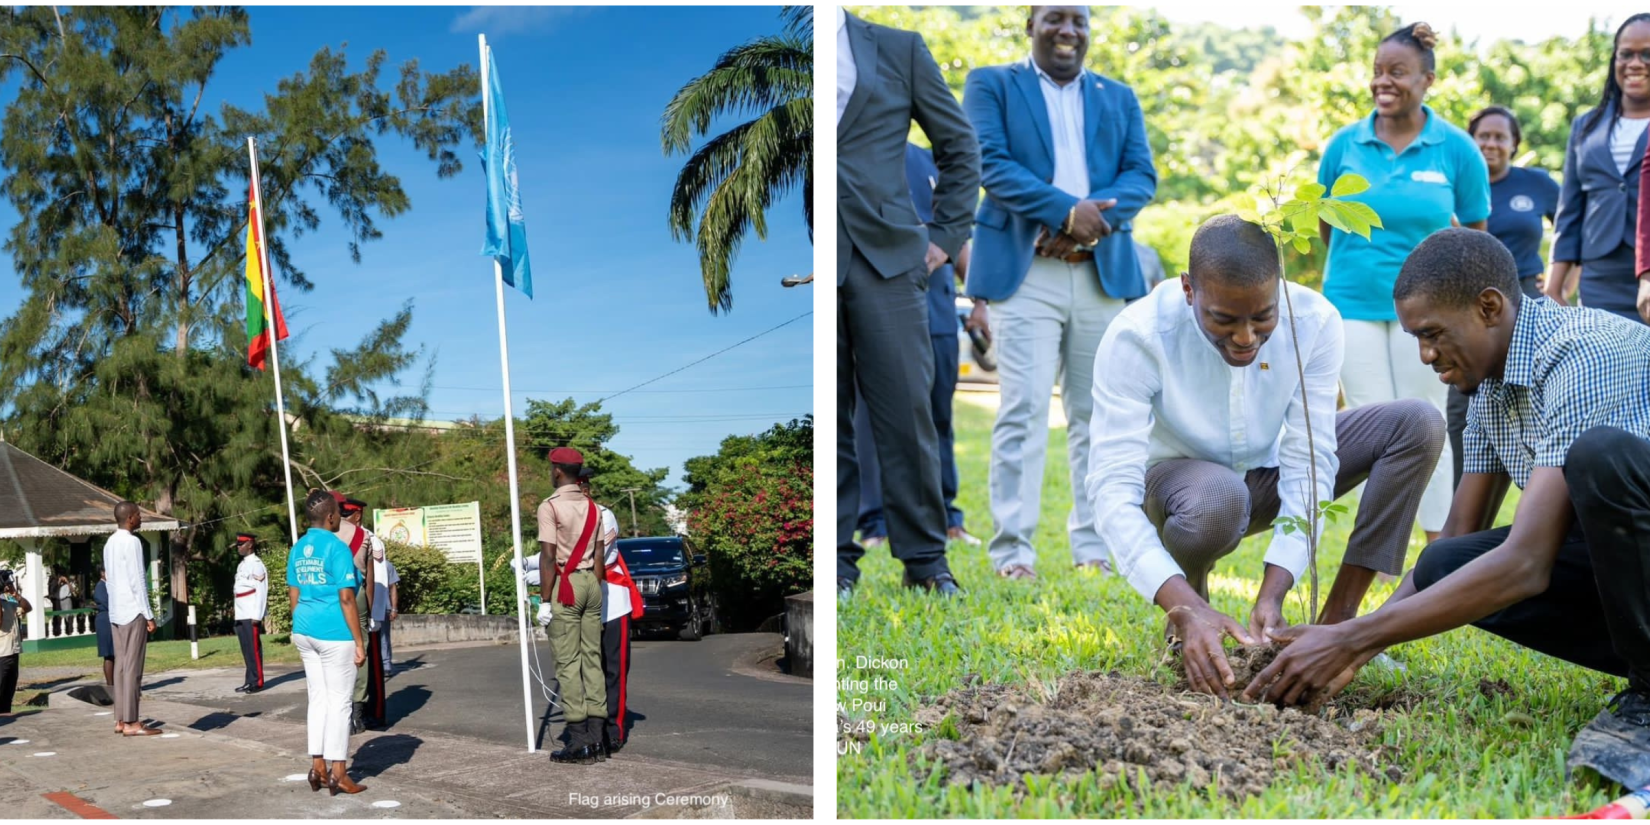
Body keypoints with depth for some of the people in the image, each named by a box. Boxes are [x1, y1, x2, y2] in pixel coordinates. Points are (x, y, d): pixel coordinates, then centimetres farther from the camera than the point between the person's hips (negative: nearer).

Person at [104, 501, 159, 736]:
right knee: (132, 667, -7)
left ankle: (121, 719, 10)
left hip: (116, 612, 9)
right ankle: (131, 722, -7)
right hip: (133, 611, -9)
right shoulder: (131, 542, -12)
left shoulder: (110, 543, 14)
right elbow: (137, 581, -16)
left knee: (121, 665, 9)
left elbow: (111, 579, 17)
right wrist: (149, 615, -12)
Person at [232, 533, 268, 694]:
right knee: (246, 650, 10)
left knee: (254, 649, -6)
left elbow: (261, 591, -16)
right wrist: (237, 614, 17)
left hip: (251, 616, -9)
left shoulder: (256, 564, -11)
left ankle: (257, 682, -3)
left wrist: (257, 616, -19)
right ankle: (250, 681, 14)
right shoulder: (242, 565, 18)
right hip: (241, 615, 9)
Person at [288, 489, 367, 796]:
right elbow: (346, 598, -16)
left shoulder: (298, 548, 9)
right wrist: (359, 641, -12)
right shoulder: (337, 547, -14)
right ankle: (338, 774, 4)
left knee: (317, 699, 13)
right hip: (334, 633, -7)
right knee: (339, 702, 0)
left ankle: (318, 767, 17)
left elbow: (293, 595, 13)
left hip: (305, 631, 7)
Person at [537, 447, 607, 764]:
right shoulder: (591, 506, 11)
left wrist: (545, 600, -11)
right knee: (592, 660, 7)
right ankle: (596, 739, 7)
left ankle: (579, 742, -4)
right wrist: (597, 591, 17)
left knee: (568, 664, -3)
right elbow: (598, 556, 11)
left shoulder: (550, 506, -9)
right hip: (591, 582, 7)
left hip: (565, 584, -6)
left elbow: (548, 557, -14)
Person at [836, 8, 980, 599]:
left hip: (887, 257, 0)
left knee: (906, 409, 0)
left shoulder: (899, 48, 11)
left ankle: (926, 560, 11)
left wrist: (945, 234, 7)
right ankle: (837, 561, 12)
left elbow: (959, 146, 15)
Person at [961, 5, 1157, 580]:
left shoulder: (1119, 97, 20)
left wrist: (1095, 218, -13)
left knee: (1097, 415, 3)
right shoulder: (991, 84, 10)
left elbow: (1142, 175, 8)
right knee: (1024, 411, -9)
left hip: (1104, 272, 4)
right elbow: (989, 164, -5)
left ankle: (1094, 548, 9)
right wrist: (1066, 209, -16)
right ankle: (1012, 550, -7)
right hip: (1024, 273, -3)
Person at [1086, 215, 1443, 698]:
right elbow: (1113, 488, -36)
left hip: (1269, 473, 4)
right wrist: (1186, 607, -49)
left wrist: (1272, 594, -36)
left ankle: (1338, 620, -11)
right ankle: (1183, 625, -8)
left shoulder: (1316, 322, -23)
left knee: (1418, 426, -14)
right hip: (1179, 479, -4)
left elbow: (1309, 467, -24)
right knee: (1217, 497, -40)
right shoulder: (1136, 338, -32)